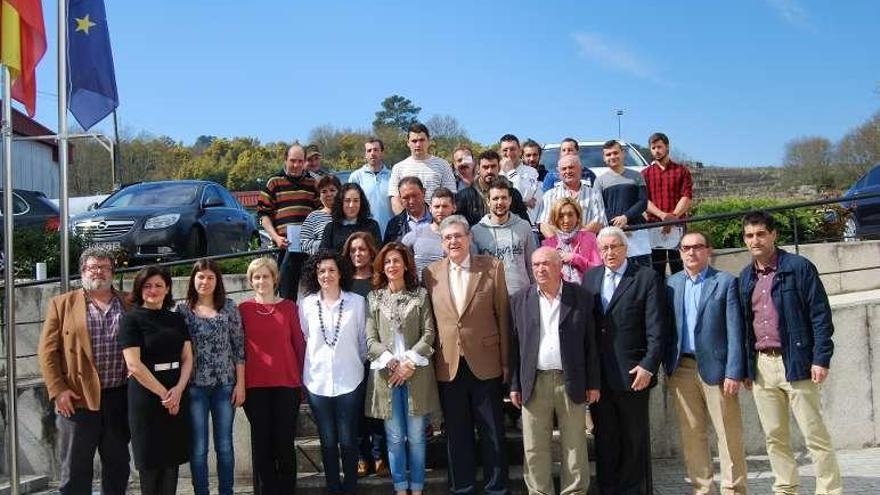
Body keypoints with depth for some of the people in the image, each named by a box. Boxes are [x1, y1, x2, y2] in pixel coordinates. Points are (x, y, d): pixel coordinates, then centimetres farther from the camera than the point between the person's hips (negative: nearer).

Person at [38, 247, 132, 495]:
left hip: (120, 398, 2)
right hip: (77, 399, -2)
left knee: (118, 466, 12)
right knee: (75, 470, 6)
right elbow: (47, 351, 0)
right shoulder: (62, 304, 4)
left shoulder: (130, 304, 8)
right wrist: (57, 390, -9)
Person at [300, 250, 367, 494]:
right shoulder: (307, 304, 1)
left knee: (348, 440, 3)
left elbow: (363, 339, 5)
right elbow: (303, 339, 8)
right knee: (328, 441, 10)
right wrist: (309, 369, 11)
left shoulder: (356, 302, -3)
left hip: (349, 381, -1)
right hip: (317, 382, 1)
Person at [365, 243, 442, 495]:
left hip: (417, 374, 0)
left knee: (416, 436, 4)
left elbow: (428, 334, 0)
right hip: (386, 374, 1)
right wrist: (392, 363, -12)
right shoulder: (373, 298, 7)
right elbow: (371, 339, 2)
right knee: (395, 437, 5)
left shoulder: (420, 294, 5)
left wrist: (410, 362, -11)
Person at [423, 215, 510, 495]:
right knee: (457, 434, 12)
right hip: (448, 365, 2)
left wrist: (506, 361, -3)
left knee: (493, 432, 8)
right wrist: (430, 361, 0)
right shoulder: (431, 273, 3)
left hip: (485, 363, -2)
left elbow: (502, 315, -1)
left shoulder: (492, 267, -2)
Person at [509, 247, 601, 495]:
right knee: (535, 449, 5)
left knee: (575, 447, 6)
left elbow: (591, 342, 3)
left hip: (571, 382, -1)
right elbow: (514, 345, 5)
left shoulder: (580, 296, 2)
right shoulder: (520, 300, 5)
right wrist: (514, 385, 2)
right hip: (535, 383, 1)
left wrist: (593, 383, 0)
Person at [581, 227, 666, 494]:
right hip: (598, 376, 4)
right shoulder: (590, 277, 11)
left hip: (631, 374, -4)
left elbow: (656, 329, -7)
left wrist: (648, 366, -14)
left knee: (635, 440, 7)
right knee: (604, 440, 12)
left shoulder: (647, 278, -2)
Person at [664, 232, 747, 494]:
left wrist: (733, 372, -10)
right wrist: (668, 367, 2)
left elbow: (734, 331, -4)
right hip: (682, 368, 3)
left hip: (715, 367, -3)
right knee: (691, 435, 7)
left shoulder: (726, 282, 1)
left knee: (729, 434, 0)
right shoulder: (671, 283, 11)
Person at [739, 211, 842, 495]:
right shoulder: (745, 278, 12)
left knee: (815, 434, -1)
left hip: (795, 363, -5)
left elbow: (821, 315, -7)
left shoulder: (799, 267, -4)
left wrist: (821, 359, -13)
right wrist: (746, 368, 13)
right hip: (760, 366, 5)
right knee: (774, 437, 10)